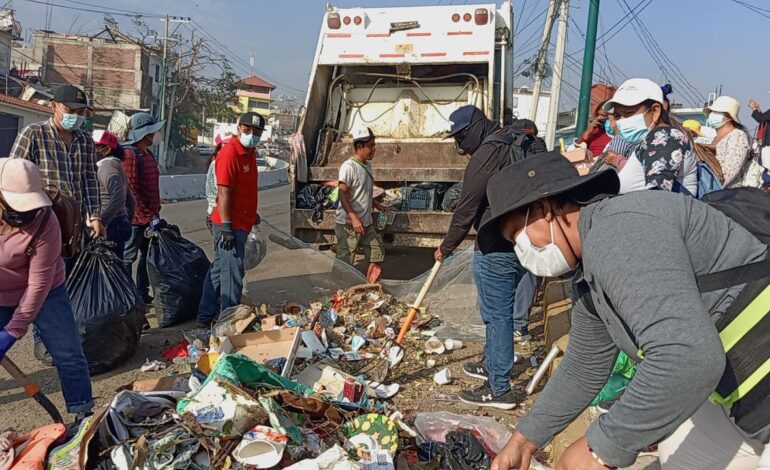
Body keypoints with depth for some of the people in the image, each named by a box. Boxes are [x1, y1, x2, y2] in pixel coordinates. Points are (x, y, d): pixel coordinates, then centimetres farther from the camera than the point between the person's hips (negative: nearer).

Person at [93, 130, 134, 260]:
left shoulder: (107, 166, -11)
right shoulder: (116, 165, 21)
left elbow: (117, 198, -26)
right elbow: (131, 202, 26)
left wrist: (99, 223, -25)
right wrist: (126, 221, 29)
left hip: (111, 227, -10)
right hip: (121, 223, 10)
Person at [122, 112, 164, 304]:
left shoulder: (148, 153, 15)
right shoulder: (130, 153, -15)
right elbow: (131, 189, -20)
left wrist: (155, 213, 16)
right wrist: (147, 215, -20)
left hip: (150, 216, 9)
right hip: (136, 217, -9)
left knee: (147, 255, 16)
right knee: (128, 257, 0)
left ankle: (142, 293, 26)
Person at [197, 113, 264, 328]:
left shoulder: (250, 152, 12)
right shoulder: (229, 153, -17)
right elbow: (224, 192, -21)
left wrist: (252, 214, 23)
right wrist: (226, 227, -23)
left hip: (241, 223, 10)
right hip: (231, 225, -10)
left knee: (219, 270, 16)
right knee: (232, 274, -4)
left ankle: (205, 318, 27)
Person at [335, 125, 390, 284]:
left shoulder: (367, 165, 10)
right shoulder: (348, 166, -16)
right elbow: (342, 194, -23)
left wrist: (377, 205, 20)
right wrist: (354, 218, -29)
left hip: (366, 223, 9)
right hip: (348, 224, -9)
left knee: (377, 252, 12)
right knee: (345, 261, 0)